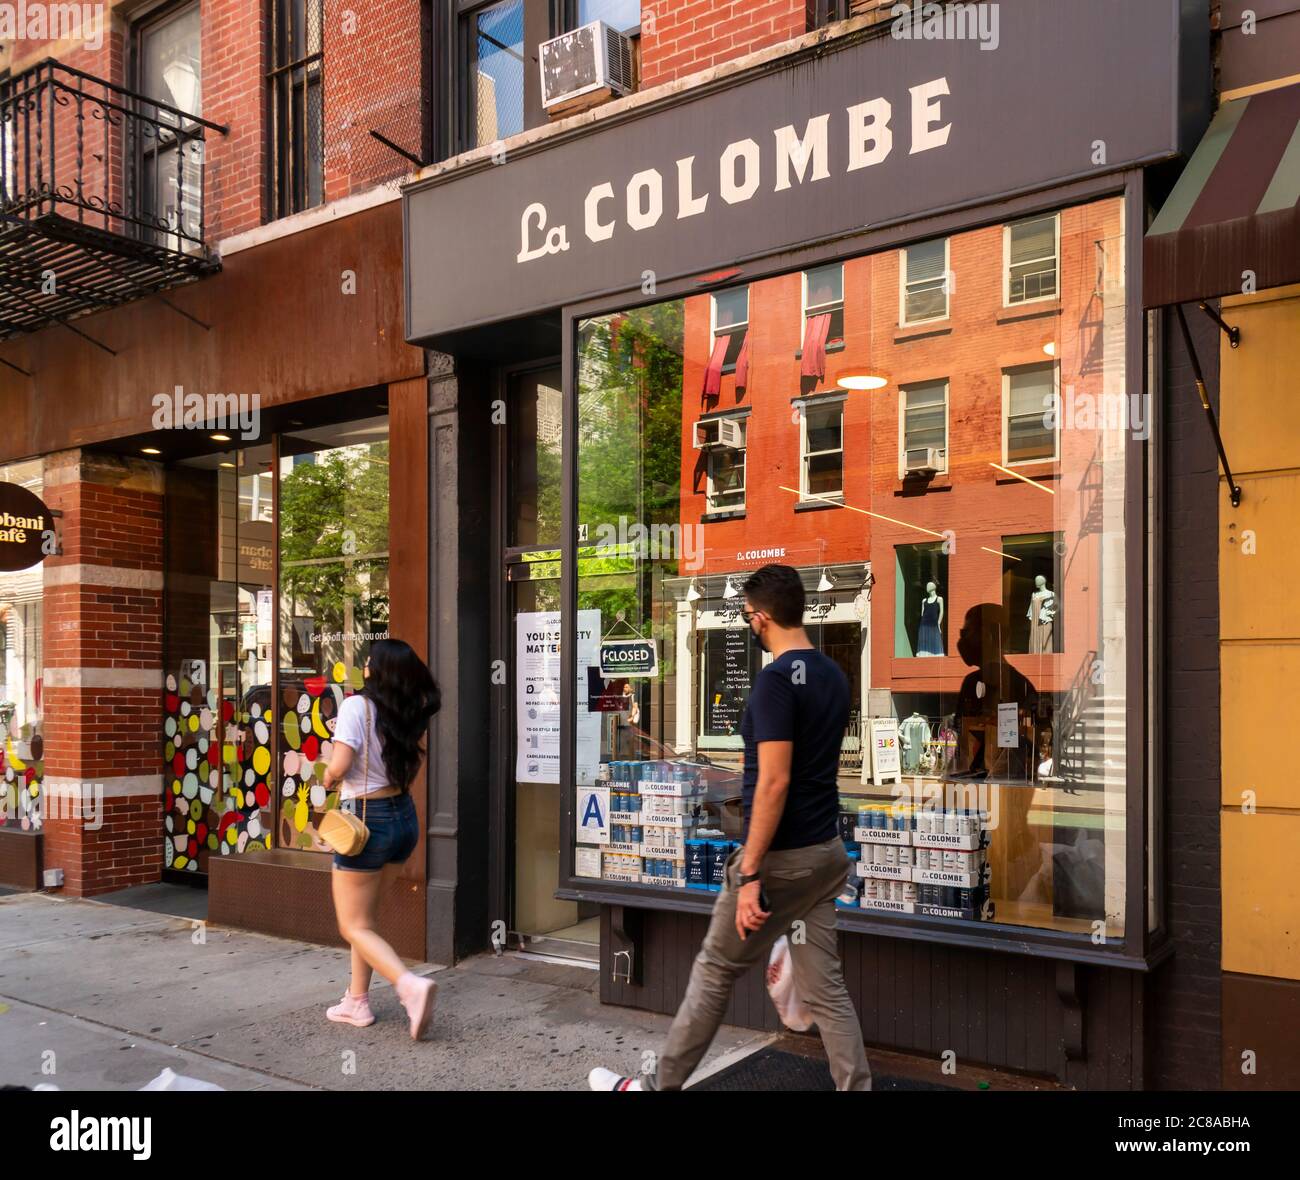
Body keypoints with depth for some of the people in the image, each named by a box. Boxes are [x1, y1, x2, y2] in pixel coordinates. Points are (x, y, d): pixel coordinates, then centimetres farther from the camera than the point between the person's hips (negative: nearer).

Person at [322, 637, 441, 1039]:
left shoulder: (357, 706, -16)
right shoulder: (409, 715, 3)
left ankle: (410, 985, -17)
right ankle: (357, 1002, 27)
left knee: (354, 926, 3)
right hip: (403, 817, 7)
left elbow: (339, 765, -21)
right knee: (366, 917, 21)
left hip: (367, 820, -7)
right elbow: (411, 766, 8)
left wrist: (328, 779, -1)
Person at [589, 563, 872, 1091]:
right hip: (827, 849, 8)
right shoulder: (833, 675, 8)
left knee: (714, 972, 8)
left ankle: (660, 1084, 24)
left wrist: (750, 874, -22)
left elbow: (774, 782, -24)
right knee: (825, 985, 11)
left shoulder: (776, 679, -19)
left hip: (782, 855, -8)